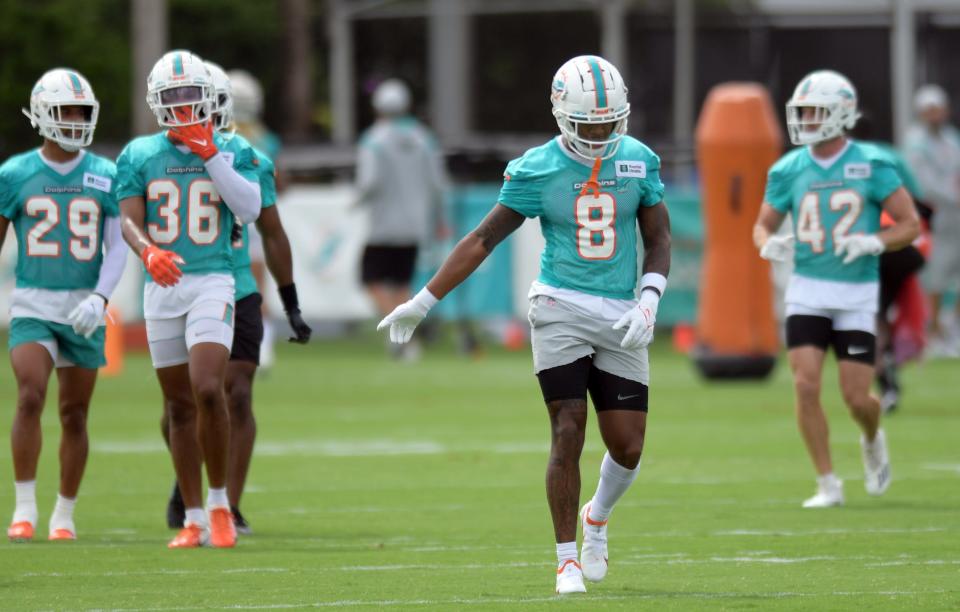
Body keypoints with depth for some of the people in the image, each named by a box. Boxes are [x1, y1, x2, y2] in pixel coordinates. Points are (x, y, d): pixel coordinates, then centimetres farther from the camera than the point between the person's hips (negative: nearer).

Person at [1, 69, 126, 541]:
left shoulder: (105, 177, 2)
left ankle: (65, 515, 17)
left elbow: (117, 249, 0)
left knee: (74, 415, 5)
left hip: (84, 308, 1)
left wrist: (100, 298, -16)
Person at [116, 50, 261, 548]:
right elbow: (129, 220, -3)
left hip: (213, 283, -2)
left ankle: (220, 503, -5)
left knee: (208, 390, -20)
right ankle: (194, 519, 13)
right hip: (162, 286, 2)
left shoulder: (231, 152, 4)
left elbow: (249, 209, -10)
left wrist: (209, 154, -12)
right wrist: (149, 252, -25)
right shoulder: (139, 155, 6)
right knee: (179, 404, 6)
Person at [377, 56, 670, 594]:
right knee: (568, 433, -10)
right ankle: (567, 560, 0)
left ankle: (598, 516, 32)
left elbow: (659, 240, 7)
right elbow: (484, 240, 0)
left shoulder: (639, 162, 2)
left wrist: (649, 302, -10)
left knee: (628, 447, 0)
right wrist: (424, 302, -1)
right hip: (562, 309, -2)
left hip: (621, 317, 2)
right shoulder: (538, 170, -4)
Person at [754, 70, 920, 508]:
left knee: (856, 398, -3)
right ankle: (827, 485, 0)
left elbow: (910, 225, -3)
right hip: (807, 292, 2)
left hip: (857, 294, -2)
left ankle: (872, 441, 33)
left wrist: (872, 242, -22)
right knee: (806, 386, -11)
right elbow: (763, 225, 13)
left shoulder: (871, 165, -6)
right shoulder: (789, 170, 2)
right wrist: (769, 245, -11)